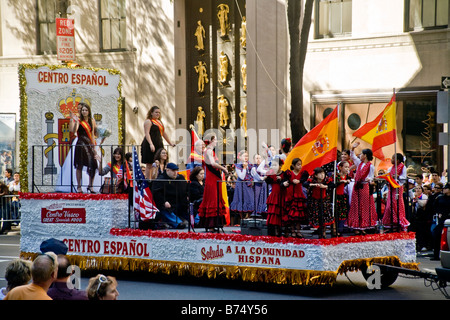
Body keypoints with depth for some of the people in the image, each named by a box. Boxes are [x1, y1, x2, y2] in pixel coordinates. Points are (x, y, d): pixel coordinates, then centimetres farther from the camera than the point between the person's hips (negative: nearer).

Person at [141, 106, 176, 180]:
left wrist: (170, 143, 28)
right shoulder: (148, 121, -6)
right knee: (149, 165, -4)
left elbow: (164, 133, 28)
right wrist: (151, 144, -29)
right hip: (150, 146, -8)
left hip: (159, 146, 8)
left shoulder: (160, 122, 20)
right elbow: (147, 133, -17)